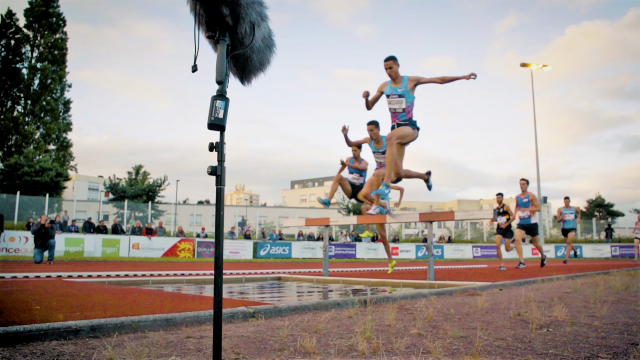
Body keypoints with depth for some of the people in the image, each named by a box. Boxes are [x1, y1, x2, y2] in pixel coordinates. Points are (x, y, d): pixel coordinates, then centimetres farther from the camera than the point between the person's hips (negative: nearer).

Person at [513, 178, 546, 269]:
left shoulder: (531, 196, -7)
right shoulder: (517, 197, 7)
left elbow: (538, 208, -12)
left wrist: (527, 209, -26)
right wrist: (515, 212, 2)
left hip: (532, 223, -3)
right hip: (521, 223, 3)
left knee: (535, 243, 11)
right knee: (517, 239, -20)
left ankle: (543, 257, 41)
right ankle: (522, 262, -20)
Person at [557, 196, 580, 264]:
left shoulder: (575, 208, 4)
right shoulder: (560, 209, -1)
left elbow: (579, 212, 29)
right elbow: (558, 220, -2)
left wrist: (579, 219, 16)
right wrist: (562, 218, -22)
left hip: (572, 228, -1)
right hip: (564, 228, 2)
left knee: (569, 241, -21)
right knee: (568, 243, 15)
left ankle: (566, 258, -23)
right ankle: (574, 249, 50)